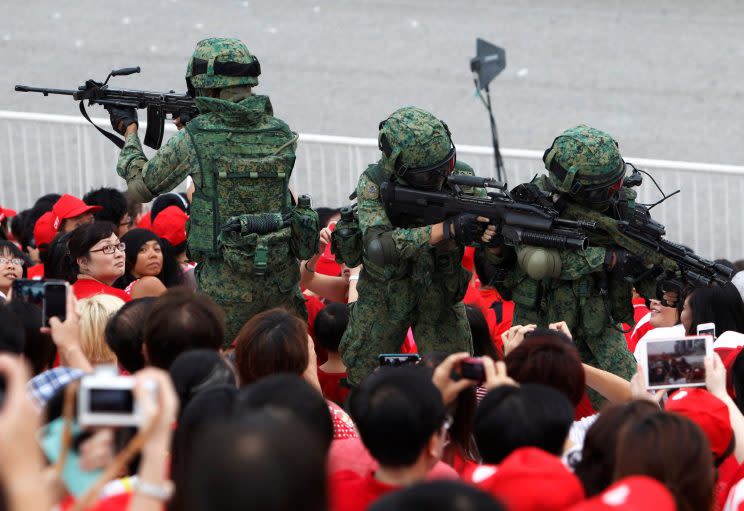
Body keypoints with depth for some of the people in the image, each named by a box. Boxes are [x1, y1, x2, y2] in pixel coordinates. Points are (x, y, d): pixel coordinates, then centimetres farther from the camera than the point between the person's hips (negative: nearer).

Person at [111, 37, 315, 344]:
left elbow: (140, 187, 5)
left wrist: (129, 129, 21)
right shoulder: (281, 134, 3)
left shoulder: (196, 137, -9)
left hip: (225, 289, -4)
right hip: (282, 284, 4)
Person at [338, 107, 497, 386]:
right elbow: (379, 246, -39)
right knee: (366, 378, 13)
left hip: (441, 296, 1)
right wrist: (448, 229, -48)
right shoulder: (374, 183, -25)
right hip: (385, 297, -1)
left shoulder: (461, 176, -18)